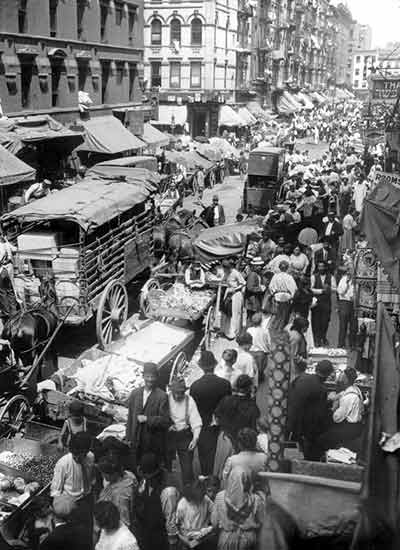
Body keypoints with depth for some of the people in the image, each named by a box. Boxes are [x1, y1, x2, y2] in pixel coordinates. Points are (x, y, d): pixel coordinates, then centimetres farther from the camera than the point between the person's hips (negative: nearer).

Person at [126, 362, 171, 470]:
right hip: (137, 442, 4)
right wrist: (129, 438, 9)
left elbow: (166, 421, -11)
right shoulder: (135, 394, 8)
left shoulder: (162, 396, -7)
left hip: (154, 443, -4)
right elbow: (130, 417, 13)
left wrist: (147, 419, -17)